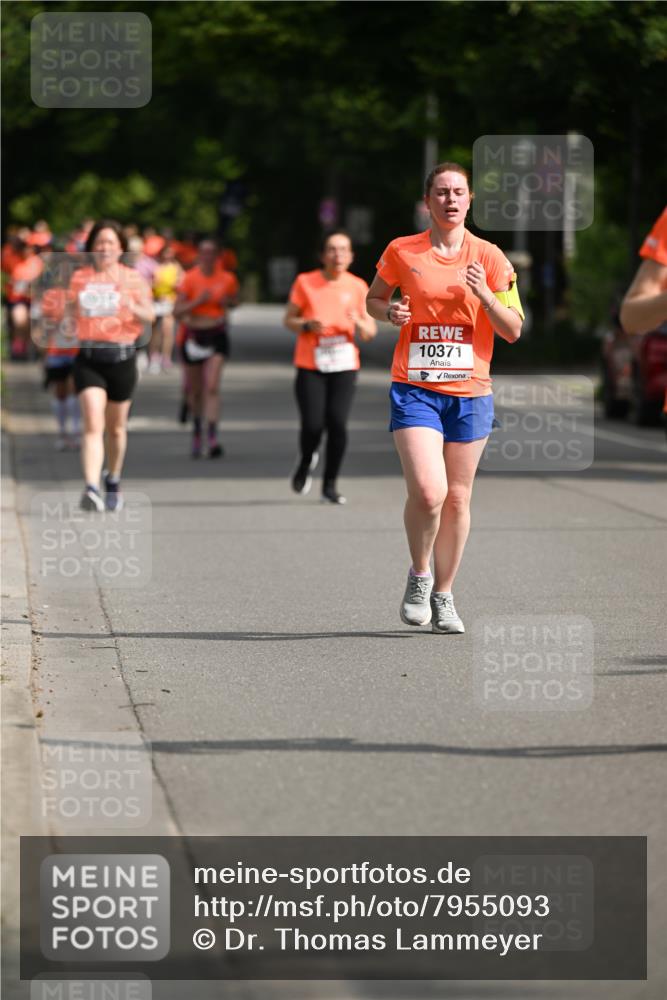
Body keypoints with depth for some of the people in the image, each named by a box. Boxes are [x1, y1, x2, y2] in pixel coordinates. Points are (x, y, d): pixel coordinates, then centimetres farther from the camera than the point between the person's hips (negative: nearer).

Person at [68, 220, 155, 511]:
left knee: (116, 428, 13)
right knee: (92, 425, -15)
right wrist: (75, 307, -4)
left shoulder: (132, 278, 2)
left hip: (121, 357, 0)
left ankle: (113, 482, 36)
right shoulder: (79, 277, 7)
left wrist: (133, 307, -23)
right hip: (88, 358, 0)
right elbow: (70, 312, 19)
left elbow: (150, 316, -2)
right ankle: (91, 489, -23)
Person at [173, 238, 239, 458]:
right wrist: (198, 301, -21)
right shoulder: (189, 278, -6)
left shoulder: (227, 279, 0)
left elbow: (235, 300, 20)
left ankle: (212, 437, -21)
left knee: (212, 387, -15)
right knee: (195, 390, 10)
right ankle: (197, 431, 35)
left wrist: (227, 302, -3)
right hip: (194, 335, 0)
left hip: (217, 335, 0)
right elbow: (177, 312, -8)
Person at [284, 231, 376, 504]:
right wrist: (307, 325, -13)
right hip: (309, 365, -1)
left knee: (337, 424, -12)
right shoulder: (305, 282, 3)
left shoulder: (357, 287, 6)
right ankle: (306, 461, 24)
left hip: (344, 365, 1)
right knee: (313, 425, -11)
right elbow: (289, 320, 8)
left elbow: (370, 332, 9)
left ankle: (330, 484, 2)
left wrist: (359, 323, -14)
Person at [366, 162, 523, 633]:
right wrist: (390, 311, -5)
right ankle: (419, 576, 9)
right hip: (414, 389, -2)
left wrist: (485, 295, -14)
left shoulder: (489, 258, 2)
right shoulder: (402, 252, 1)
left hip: (470, 391, 2)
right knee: (427, 492, -17)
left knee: (457, 498, 7)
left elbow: (513, 331, 3)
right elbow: (373, 299, 18)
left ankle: (444, 595, 24)